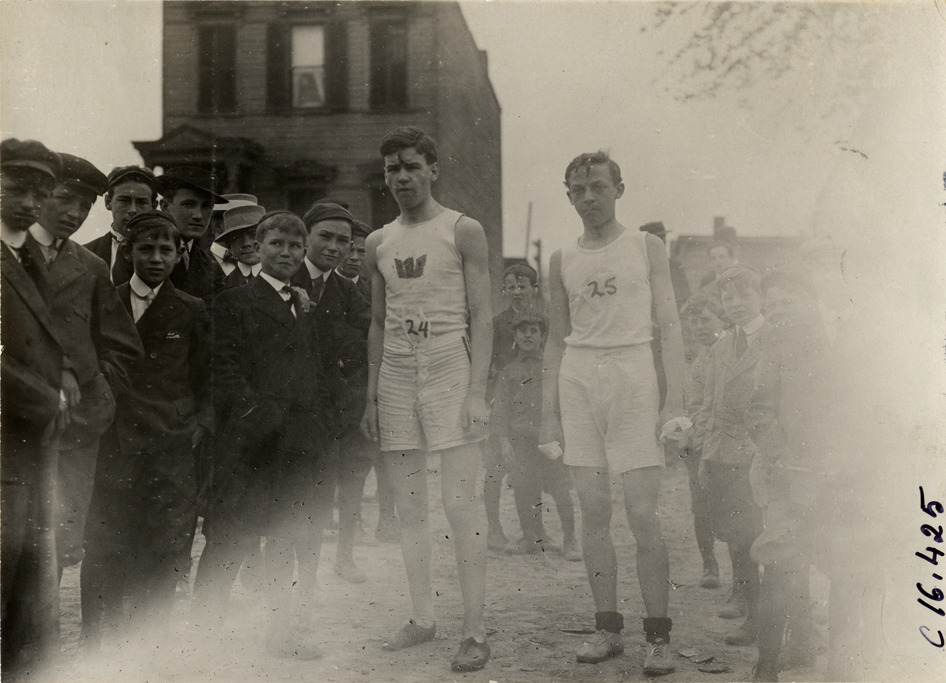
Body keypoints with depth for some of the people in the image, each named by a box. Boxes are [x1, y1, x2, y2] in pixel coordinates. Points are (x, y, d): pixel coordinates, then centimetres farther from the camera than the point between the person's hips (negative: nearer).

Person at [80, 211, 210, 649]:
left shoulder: (192, 311, 8)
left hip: (172, 452, 0)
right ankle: (96, 647, 10)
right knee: (104, 555, -1)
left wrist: (200, 424, 1)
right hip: (113, 448, 0)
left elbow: (206, 381, 13)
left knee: (165, 558, 1)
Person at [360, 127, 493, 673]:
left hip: (449, 367, -5)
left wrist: (477, 392, -13)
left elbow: (482, 316, -4)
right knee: (409, 505, 8)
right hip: (395, 374, 5)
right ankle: (423, 618, 18)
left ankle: (475, 631, -2)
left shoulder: (463, 231, 0)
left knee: (461, 502, -9)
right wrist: (371, 396, 12)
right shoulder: (378, 243, 14)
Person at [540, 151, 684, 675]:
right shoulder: (563, 262, 13)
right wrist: (549, 414, 9)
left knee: (642, 514, -7)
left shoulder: (646, 247, 7)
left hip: (633, 374, -3)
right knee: (593, 512, 3)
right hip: (578, 378, 3)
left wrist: (675, 400, -8)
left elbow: (669, 326, 2)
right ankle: (607, 629, 12)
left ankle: (658, 636, 2)